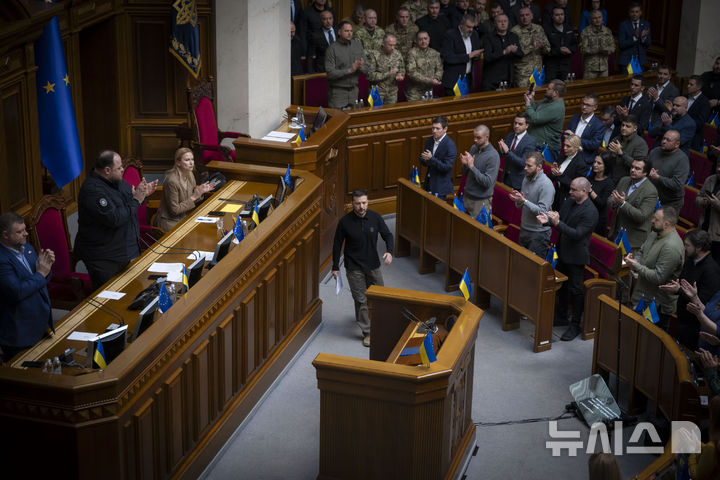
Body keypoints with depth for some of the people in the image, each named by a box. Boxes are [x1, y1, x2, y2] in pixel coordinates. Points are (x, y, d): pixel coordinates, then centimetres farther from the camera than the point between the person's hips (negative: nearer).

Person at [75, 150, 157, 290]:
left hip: (128, 250, 9)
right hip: (104, 258, -9)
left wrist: (143, 194, -1)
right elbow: (114, 219, -31)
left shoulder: (118, 181, 5)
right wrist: (136, 200, -23)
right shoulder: (92, 189, -24)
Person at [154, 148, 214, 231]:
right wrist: (194, 197, -22)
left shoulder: (189, 175, 0)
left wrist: (201, 192, -8)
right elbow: (175, 210, -21)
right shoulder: (172, 181, -24)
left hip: (183, 217, 8)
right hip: (169, 221, -8)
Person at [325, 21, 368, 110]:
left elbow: (366, 69, 7)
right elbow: (330, 73, -16)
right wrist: (350, 70, -21)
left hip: (353, 90, 5)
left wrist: (360, 67, -16)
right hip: (338, 91, -5)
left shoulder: (357, 46, 7)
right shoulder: (332, 49, -8)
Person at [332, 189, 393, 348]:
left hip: (373, 265, 4)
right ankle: (367, 332, 10)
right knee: (361, 299, 0)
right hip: (354, 267, -3)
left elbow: (387, 235, -1)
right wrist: (335, 267, -2)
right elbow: (337, 244, -4)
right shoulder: (345, 222, -14)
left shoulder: (375, 218, -8)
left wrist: (389, 251, -21)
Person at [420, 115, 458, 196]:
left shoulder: (450, 145, -17)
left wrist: (431, 159, -28)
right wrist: (425, 159, -13)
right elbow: (422, 161, 11)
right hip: (429, 183, 6)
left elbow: (447, 167, -20)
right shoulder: (429, 141, 4)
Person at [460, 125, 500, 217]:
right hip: (467, 196, 6)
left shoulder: (493, 156, -18)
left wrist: (472, 166, -23)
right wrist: (465, 164, -10)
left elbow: (488, 182, -23)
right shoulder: (474, 149, 4)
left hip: (481, 201, -6)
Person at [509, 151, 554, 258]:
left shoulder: (546, 185, -19)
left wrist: (524, 201, -28)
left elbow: (542, 211, -24)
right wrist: (518, 200, -10)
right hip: (524, 229, 8)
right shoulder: (526, 179, 7)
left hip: (539, 234, -8)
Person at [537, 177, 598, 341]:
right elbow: (559, 217, 11)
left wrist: (557, 223, -35)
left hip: (576, 256, -9)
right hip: (563, 252, 9)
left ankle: (575, 325, 13)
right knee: (561, 285, 21)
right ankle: (561, 317, 38)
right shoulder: (569, 202, 2)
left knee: (576, 289, 2)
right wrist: (548, 220, -12)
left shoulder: (590, 212, -23)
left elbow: (577, 234, -27)